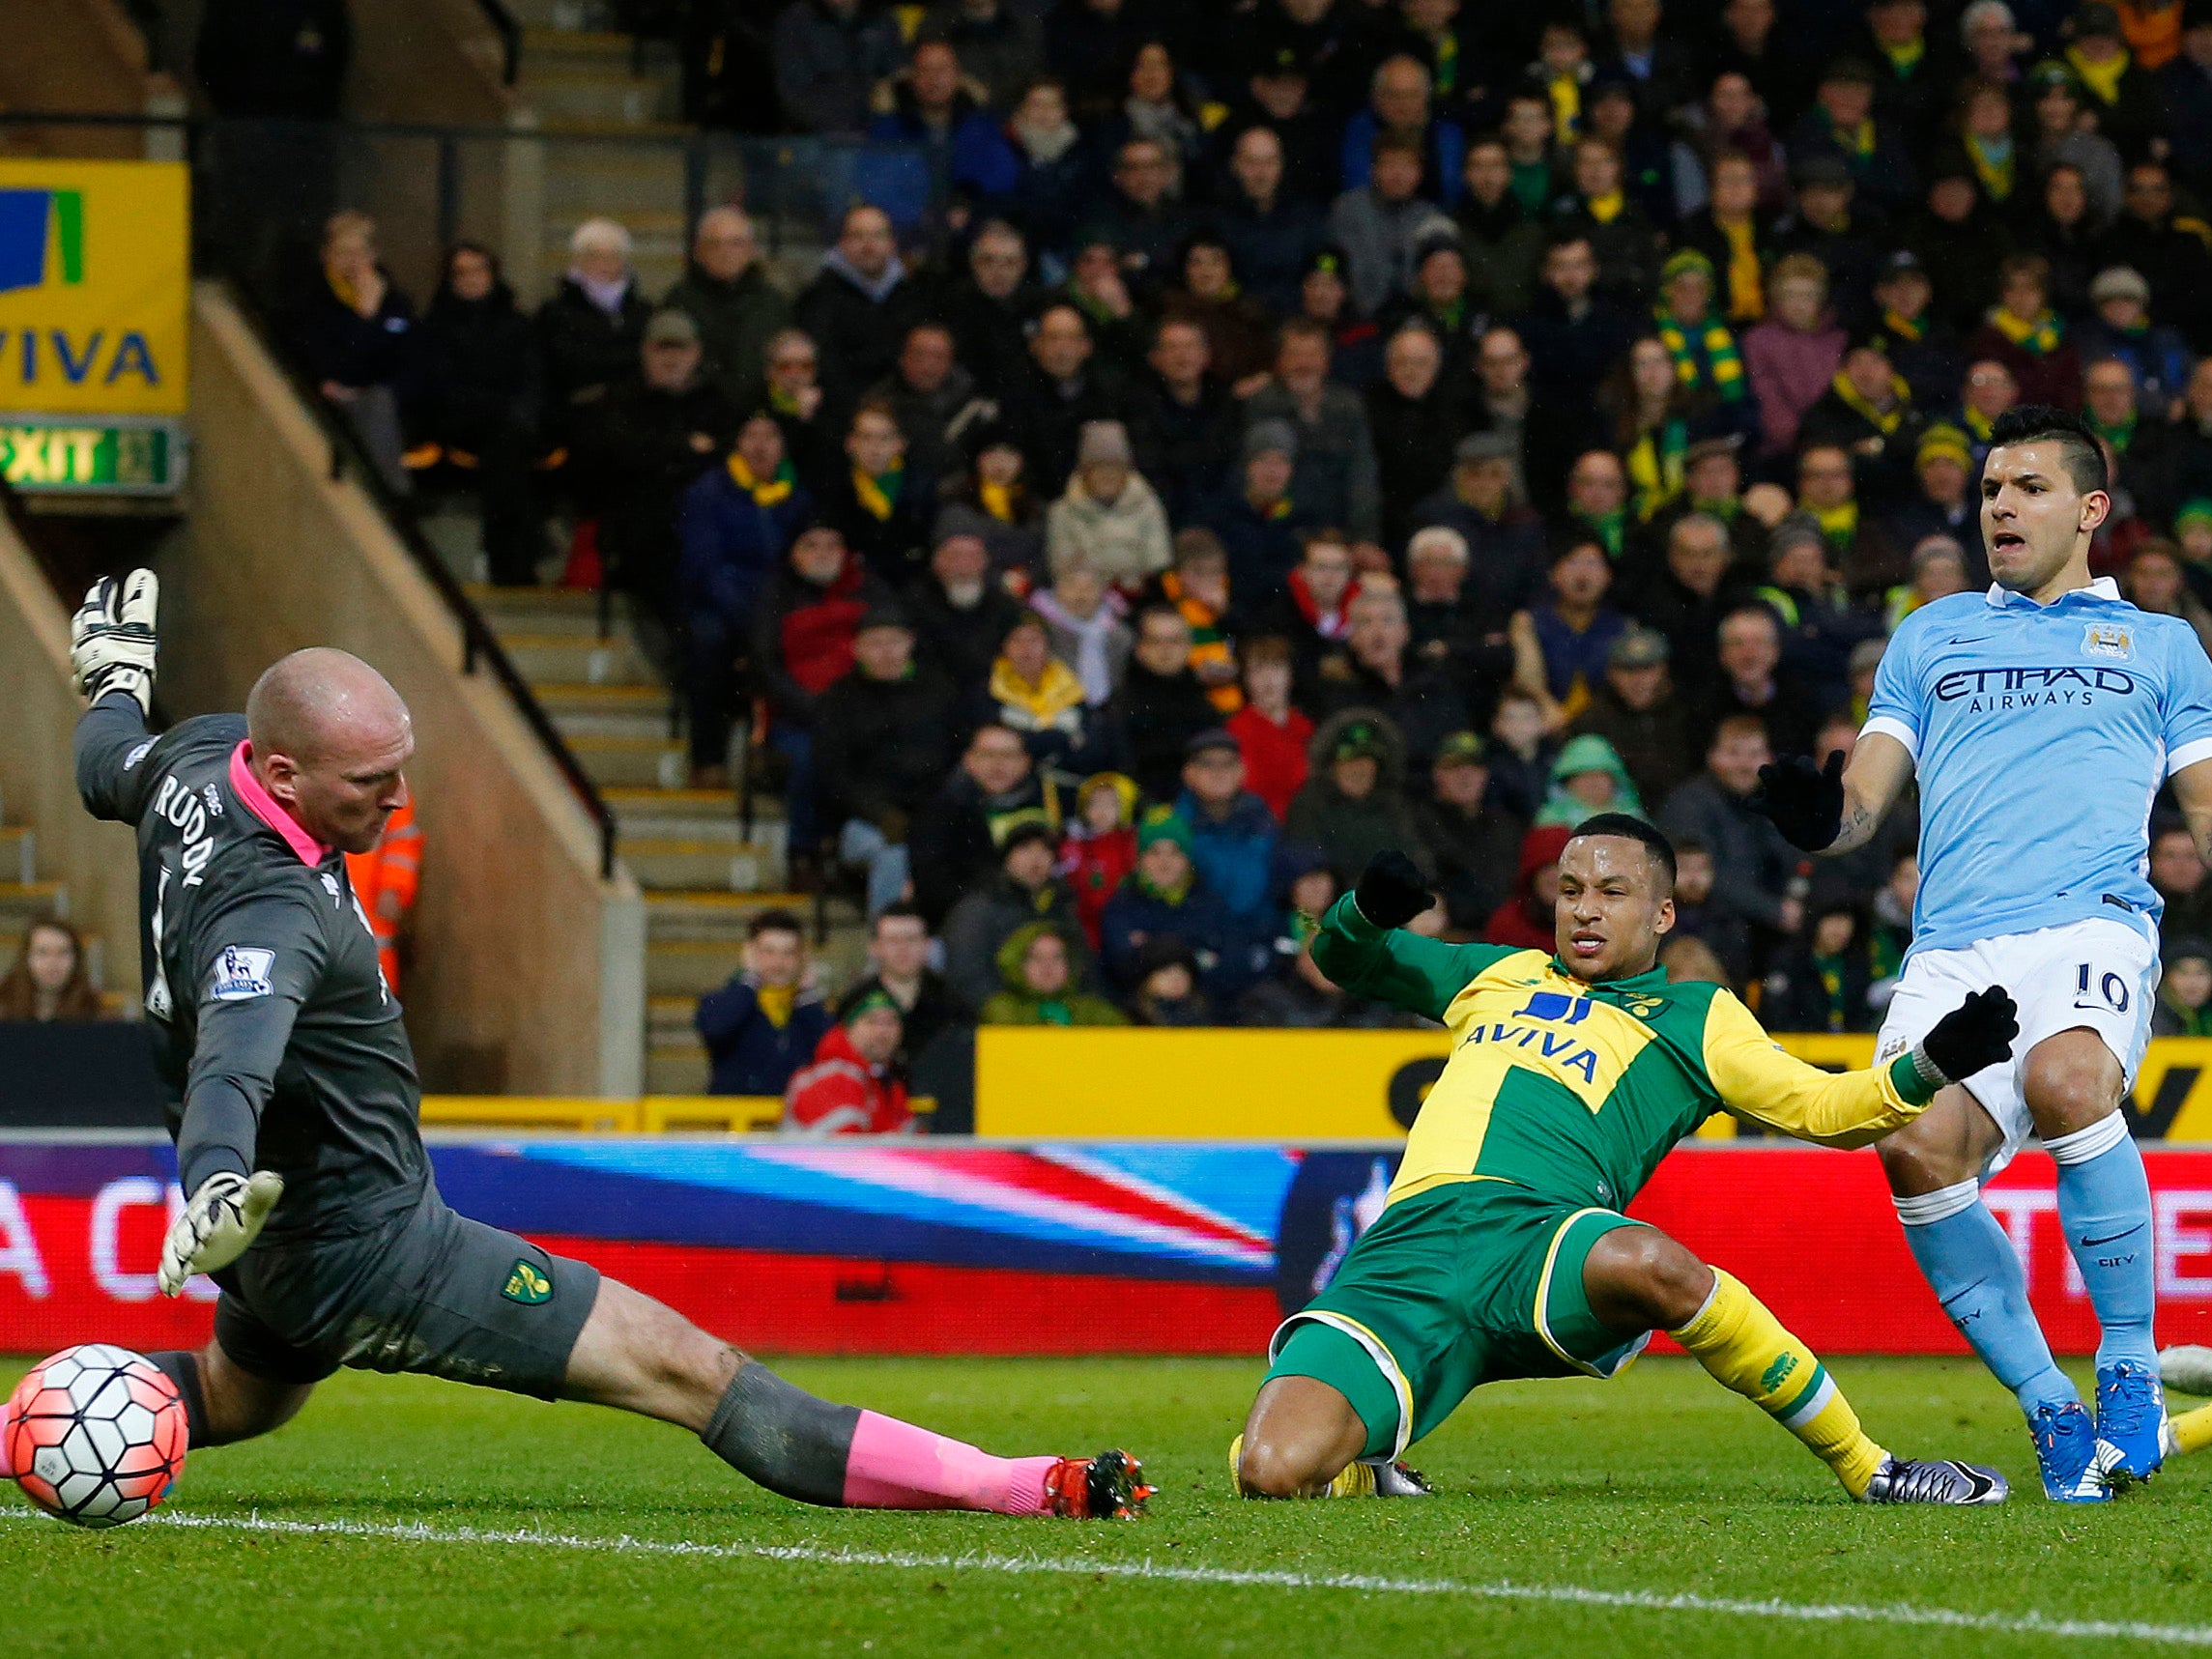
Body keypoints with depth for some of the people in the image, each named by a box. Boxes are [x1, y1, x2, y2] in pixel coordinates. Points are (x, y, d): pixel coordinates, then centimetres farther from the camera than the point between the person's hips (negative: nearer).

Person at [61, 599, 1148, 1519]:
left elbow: (107, 771, 17)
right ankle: (1018, 1490, -16)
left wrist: (117, 686, 39)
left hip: (278, 1249, 10)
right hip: (368, 1255, -10)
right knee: (686, 1370, -13)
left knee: (239, 1398, 42)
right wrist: (216, 1189, -71)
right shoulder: (270, 915, -34)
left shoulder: (198, 758, -6)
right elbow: (230, 1069, -51)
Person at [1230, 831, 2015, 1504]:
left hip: (1538, 1234, -2)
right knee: (1272, 1469, -25)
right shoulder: (1501, 975, 32)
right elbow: (1345, 958, 41)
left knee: (1645, 1263, -41)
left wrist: (1928, 1066, -2)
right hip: (1404, 1251, 2)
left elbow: (1822, 1107, 16)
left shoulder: (1695, 1018, 23)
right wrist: (1365, 911, 18)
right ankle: (1361, 1473, 16)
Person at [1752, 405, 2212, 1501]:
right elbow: (1865, 799, 19)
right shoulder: (1932, 636, 26)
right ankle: (2050, 1409, -12)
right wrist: (1821, 814, -5)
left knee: (2066, 1079, -37)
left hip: (2093, 920, -2)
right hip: (1953, 947, 2)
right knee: (1917, 1149, -27)